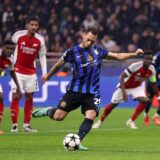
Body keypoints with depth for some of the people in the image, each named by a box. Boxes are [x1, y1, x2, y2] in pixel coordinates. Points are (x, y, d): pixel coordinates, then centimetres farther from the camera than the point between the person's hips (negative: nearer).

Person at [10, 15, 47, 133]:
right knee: (15, 96, -9)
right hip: (18, 71, -3)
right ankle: (14, 125, -5)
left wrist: (44, 72, -5)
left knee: (29, 97, 6)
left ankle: (26, 125, 13)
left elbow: (42, 56, 3)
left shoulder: (40, 40, -6)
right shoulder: (18, 36, -11)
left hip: (31, 72, 3)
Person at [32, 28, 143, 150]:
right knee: (58, 116, -7)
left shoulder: (98, 51, 5)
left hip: (92, 92, 2)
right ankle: (48, 111, 27)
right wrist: (47, 76, 21)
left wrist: (134, 54, 3)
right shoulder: (72, 52, -5)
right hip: (75, 90, -2)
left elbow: (118, 56, 13)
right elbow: (59, 64, 11)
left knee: (91, 116, -20)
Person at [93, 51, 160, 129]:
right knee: (113, 104, 2)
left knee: (145, 100, -21)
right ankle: (100, 122, 26)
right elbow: (122, 76, -31)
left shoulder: (152, 70, -16)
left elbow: (153, 84, 2)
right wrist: (123, 92, -39)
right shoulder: (135, 66, -34)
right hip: (125, 86, -4)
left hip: (137, 86, 4)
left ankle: (131, 122, -7)